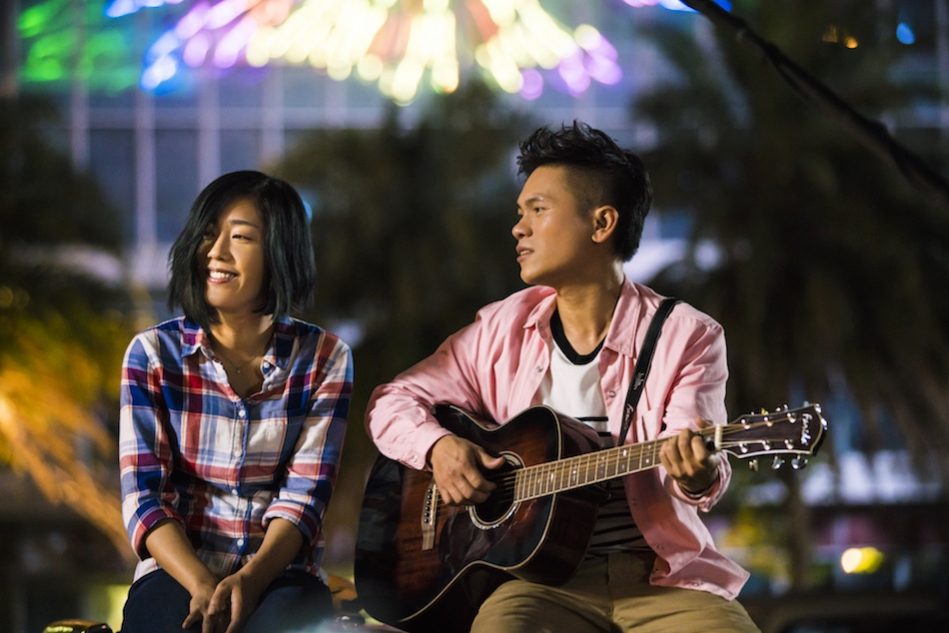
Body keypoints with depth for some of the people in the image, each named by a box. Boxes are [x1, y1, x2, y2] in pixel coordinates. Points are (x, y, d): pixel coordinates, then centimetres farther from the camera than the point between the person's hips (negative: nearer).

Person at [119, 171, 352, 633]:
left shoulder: (324, 359, 6)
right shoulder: (153, 354, 4)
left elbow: (303, 496, -3)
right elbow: (143, 496, -4)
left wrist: (250, 580, -22)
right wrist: (203, 586, -21)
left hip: (280, 574, 0)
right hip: (179, 571, 0)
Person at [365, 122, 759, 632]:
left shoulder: (685, 337, -1)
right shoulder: (503, 329, 8)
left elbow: (704, 465, -13)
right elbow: (393, 401, 14)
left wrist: (697, 476, -37)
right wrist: (437, 446, -8)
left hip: (660, 578, -1)